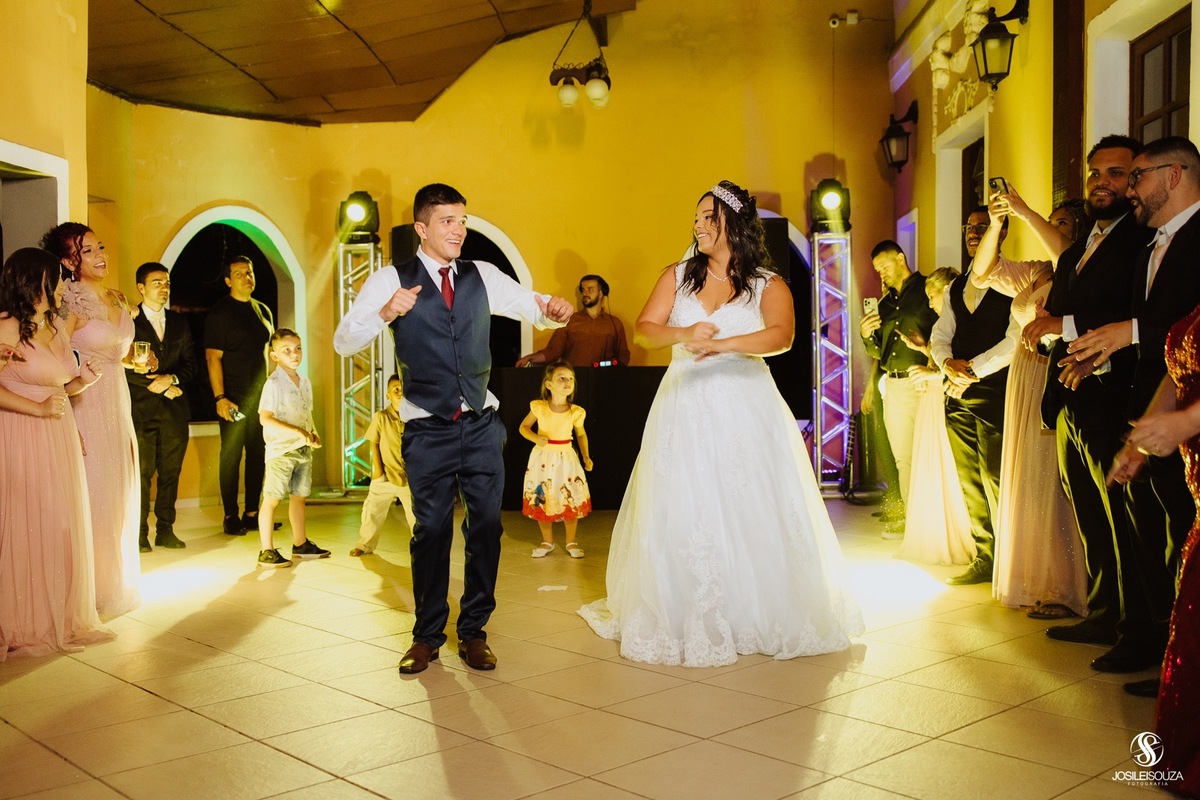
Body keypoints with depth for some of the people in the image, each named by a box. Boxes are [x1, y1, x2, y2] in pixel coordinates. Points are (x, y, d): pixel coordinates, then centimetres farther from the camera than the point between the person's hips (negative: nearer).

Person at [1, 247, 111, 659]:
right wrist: (39, 409, -19)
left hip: (60, 440, 8)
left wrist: (83, 380, 5)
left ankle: (62, 619, 22)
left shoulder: (58, 326, 14)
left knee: (65, 529, 11)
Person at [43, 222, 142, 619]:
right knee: (93, 497, -3)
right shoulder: (71, 302, -11)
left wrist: (137, 360, 6)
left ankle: (116, 583, 26)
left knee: (121, 498, 13)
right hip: (86, 408, -7)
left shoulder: (117, 300, 12)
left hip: (119, 406, 8)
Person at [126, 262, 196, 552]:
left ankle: (165, 530, 12)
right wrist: (159, 385, -8)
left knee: (171, 472, 5)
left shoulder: (179, 323, 15)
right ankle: (140, 533, 4)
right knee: (142, 472, -4)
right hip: (141, 408, -4)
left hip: (174, 409, 4)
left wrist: (171, 378, -8)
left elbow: (190, 363, 12)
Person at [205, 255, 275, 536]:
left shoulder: (263, 311, 14)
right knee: (231, 456, -1)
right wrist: (220, 397, -17)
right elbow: (213, 357, -9)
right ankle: (231, 516, 5)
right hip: (234, 397, -6)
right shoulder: (218, 313, -4)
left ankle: (252, 513, 15)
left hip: (261, 396, 6)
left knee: (258, 455, 7)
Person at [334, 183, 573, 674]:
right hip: (428, 430, -3)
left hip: (482, 425, 3)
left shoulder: (483, 277, 7)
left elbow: (531, 306, 10)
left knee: (486, 527, 5)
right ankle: (427, 636, 20)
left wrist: (554, 309, -14)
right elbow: (344, 343, -9)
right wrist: (385, 314, -28)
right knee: (431, 531, 5)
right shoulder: (391, 281, -3)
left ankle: (473, 632, 20)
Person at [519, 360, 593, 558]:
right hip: (542, 458, 0)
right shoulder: (539, 407, -10)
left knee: (571, 501, 2)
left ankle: (571, 542, 20)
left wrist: (586, 457, 0)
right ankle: (547, 542, 24)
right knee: (541, 501, 6)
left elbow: (581, 434, 9)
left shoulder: (576, 412, -8)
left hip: (566, 458, 0)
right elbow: (524, 427, 1)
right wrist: (536, 438, -18)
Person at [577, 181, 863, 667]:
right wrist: (683, 335, -19)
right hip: (685, 411, 2)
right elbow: (645, 330, 1)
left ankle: (763, 618, 13)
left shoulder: (767, 285, 1)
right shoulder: (677, 277, 11)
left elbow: (782, 336, -17)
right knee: (683, 514, 0)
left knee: (753, 513, -1)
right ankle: (688, 622, 10)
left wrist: (724, 344, -31)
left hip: (745, 411, -2)